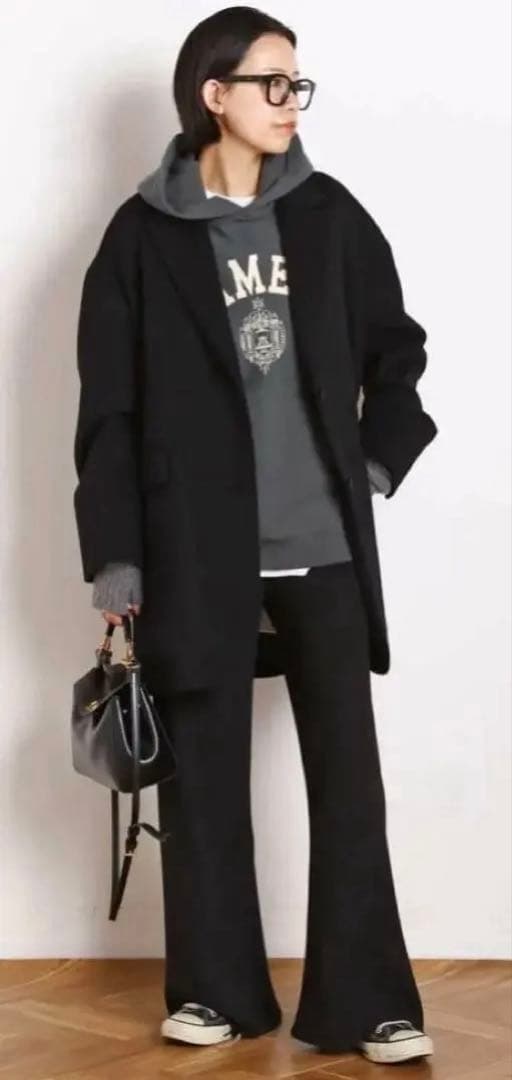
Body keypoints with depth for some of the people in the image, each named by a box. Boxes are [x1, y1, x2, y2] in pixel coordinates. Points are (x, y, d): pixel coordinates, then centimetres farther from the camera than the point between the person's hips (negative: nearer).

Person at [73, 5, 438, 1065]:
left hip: (324, 545, 2)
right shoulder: (145, 235, -1)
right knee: (205, 776, 6)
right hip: (199, 550, -2)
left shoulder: (328, 215, 6)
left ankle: (365, 1001, 7)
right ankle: (216, 989, 19)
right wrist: (114, 556, -4)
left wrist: (375, 462, 5)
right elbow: (109, 409, -1)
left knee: (348, 773, 1)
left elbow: (397, 350, 17)